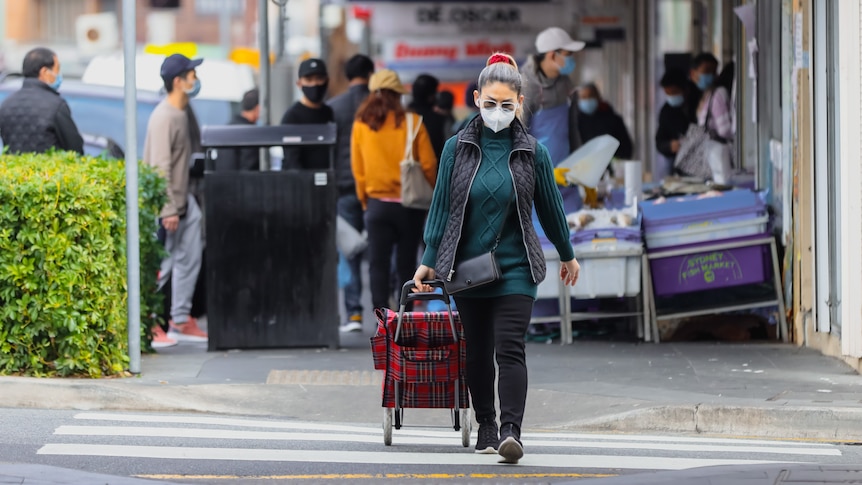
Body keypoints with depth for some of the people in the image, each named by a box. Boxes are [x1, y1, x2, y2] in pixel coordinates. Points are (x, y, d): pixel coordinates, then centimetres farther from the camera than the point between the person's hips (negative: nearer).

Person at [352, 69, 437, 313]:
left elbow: (358, 169, 2)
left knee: (378, 264, 0)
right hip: (410, 203, 0)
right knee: (406, 264, 9)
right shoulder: (412, 121, -4)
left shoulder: (361, 125, 0)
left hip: (377, 203, 0)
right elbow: (428, 163, -3)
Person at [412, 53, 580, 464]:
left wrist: (567, 256, 19)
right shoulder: (458, 148, 0)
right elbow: (442, 206, 3)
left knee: (509, 349, -14)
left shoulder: (532, 152, -1)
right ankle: (486, 427, 25)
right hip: (467, 265, 2)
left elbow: (550, 208, 10)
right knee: (477, 352, 10)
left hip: (515, 265, -2)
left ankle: (511, 431, -23)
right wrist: (429, 260, 0)